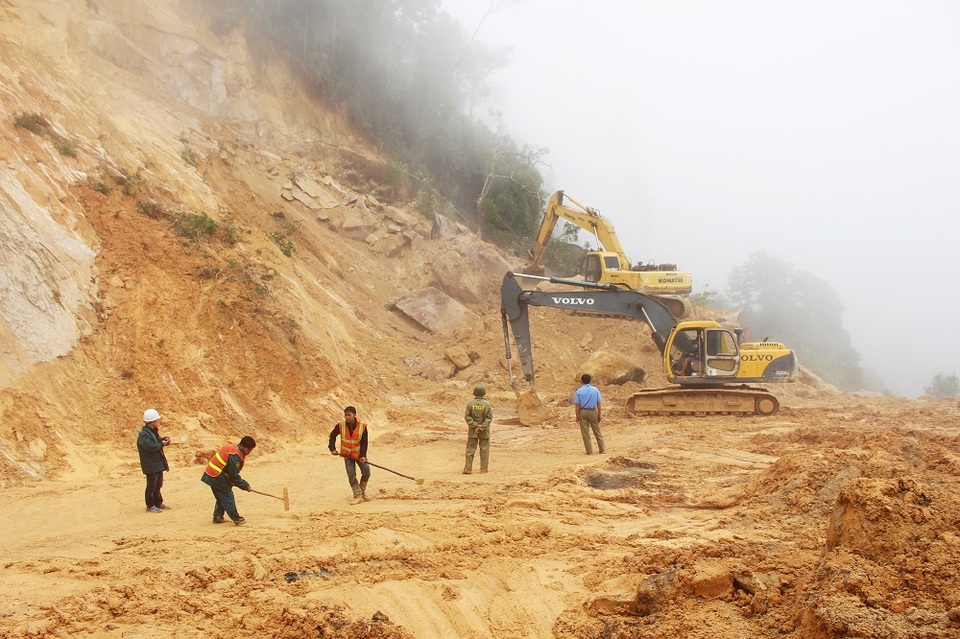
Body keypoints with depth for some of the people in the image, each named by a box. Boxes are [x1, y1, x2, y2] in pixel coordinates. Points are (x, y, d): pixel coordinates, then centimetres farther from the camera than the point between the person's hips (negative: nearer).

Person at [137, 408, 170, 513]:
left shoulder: (154, 432, 12)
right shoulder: (143, 435, -20)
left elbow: (158, 441, 20)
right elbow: (150, 446, -30)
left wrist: (165, 439, -1)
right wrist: (162, 444, -17)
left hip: (158, 463, 10)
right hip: (150, 465, -10)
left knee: (158, 484, 19)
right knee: (151, 486, -2)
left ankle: (158, 503, 30)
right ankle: (150, 506, 6)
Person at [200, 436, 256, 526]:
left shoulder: (232, 447, 9)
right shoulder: (235, 456, -22)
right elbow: (234, 476, -19)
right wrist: (246, 486, -10)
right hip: (217, 477, -10)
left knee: (221, 497, 20)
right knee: (228, 497, -6)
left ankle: (217, 517, 28)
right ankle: (237, 520, -4)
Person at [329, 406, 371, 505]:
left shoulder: (362, 426, -15)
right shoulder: (340, 426, -13)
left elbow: (364, 442, -11)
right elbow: (332, 436, 2)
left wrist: (363, 456, -18)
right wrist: (332, 448, -7)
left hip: (359, 453, 0)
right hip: (347, 454, 0)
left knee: (366, 472, -4)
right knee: (351, 475, -6)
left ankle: (362, 492, 19)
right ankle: (358, 496, 1)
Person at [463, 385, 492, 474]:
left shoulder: (470, 403, -7)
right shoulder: (487, 404, -9)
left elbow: (467, 416, -10)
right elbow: (489, 417, -12)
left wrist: (475, 426, -10)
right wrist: (481, 427, -12)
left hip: (472, 430, 1)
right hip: (484, 430, -1)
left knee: (470, 449, 4)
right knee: (484, 449, 9)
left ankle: (467, 468, -1)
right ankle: (483, 468, 10)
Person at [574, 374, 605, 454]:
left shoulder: (579, 391, -6)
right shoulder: (595, 390, -1)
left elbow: (577, 405, -8)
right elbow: (598, 403, 0)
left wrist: (577, 416, -2)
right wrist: (599, 414, 7)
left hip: (583, 412, -1)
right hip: (593, 411, 2)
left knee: (585, 433, 5)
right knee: (597, 431, 12)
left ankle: (590, 451, 6)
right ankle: (602, 449, 15)